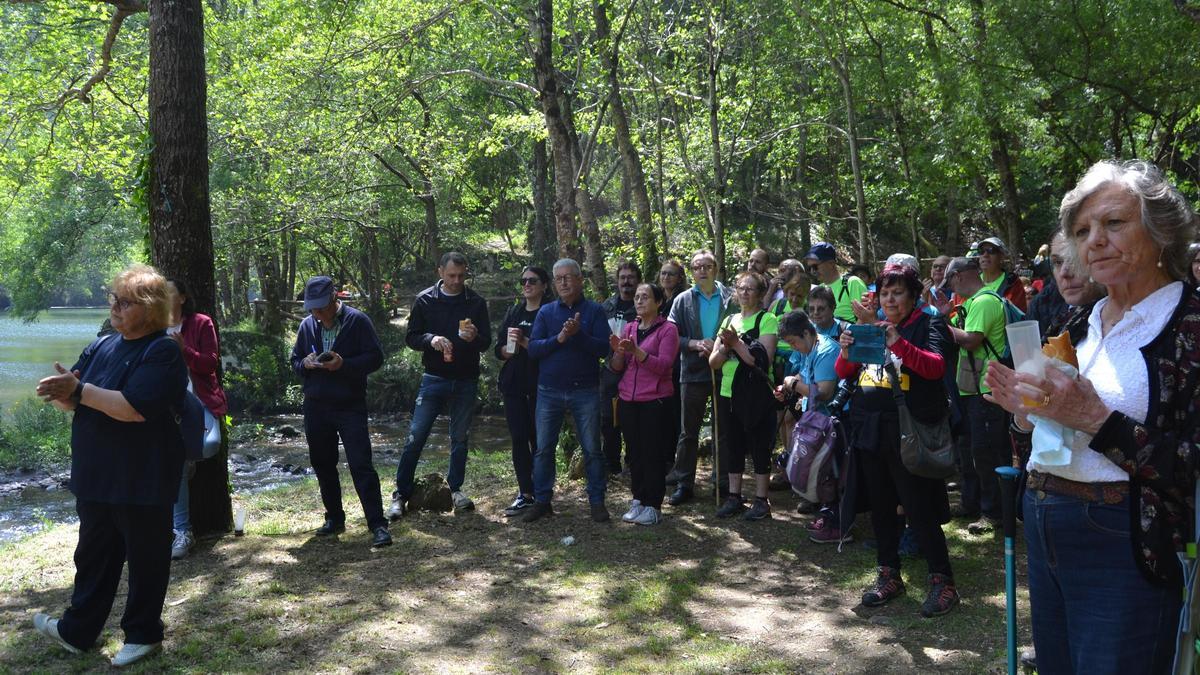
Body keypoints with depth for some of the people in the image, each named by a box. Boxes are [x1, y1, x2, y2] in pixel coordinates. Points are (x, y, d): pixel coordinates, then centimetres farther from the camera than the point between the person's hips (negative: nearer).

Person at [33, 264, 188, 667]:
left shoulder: (161, 352, -16)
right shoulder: (102, 346, 9)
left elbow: (134, 408, -28)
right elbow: (71, 401, 9)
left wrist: (79, 389, -21)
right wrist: (63, 391, -14)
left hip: (142, 479, -8)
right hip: (97, 475, 8)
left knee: (145, 558, 7)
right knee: (93, 555, 19)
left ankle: (143, 635, 22)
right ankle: (77, 631, 33)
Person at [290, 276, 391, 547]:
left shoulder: (357, 321, -7)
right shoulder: (307, 325, 8)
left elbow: (375, 357, -8)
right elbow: (294, 362, 15)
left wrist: (344, 364, -23)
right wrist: (305, 364, -9)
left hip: (351, 407, -5)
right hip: (316, 407, 6)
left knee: (361, 465, -11)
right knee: (322, 465, 13)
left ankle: (378, 525, -9)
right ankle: (334, 519, 28)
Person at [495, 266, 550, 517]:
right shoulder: (513, 313, 14)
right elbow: (499, 349, 12)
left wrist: (524, 342, -18)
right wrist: (509, 349, -9)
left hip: (539, 385, -4)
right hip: (513, 385, 5)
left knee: (538, 440, -2)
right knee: (518, 439, 1)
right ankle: (525, 493, 5)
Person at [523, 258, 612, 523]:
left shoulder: (594, 310, 1)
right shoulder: (546, 312, 6)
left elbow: (604, 348, -9)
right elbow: (533, 349, -3)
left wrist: (578, 334, -22)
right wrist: (559, 338, -18)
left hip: (585, 392, -2)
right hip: (549, 392, 2)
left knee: (592, 449, 4)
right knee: (543, 449, 6)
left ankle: (597, 501, 15)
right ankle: (542, 501, 17)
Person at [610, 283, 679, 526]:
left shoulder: (668, 329, -4)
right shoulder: (629, 328, 11)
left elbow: (663, 365, -15)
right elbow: (617, 368, 10)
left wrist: (636, 351, -25)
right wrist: (618, 352, -12)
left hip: (655, 400, -5)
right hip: (628, 399, 5)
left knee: (653, 453, -1)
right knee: (634, 452, 9)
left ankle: (652, 505, 8)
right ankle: (638, 500, 20)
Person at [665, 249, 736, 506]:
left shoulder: (731, 297, 2)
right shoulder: (683, 301, 6)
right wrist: (695, 344, -15)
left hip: (724, 371, -1)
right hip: (693, 372, 1)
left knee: (725, 429, 8)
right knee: (688, 431, 6)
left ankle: (724, 482, 20)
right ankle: (684, 483, 13)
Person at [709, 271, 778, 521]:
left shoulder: (767, 320, -6)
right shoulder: (730, 320, 13)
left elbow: (764, 360, -18)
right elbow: (713, 362, 8)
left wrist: (736, 342, -18)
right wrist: (724, 347, -12)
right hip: (728, 394, 6)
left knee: (759, 448, 2)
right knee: (734, 447, 13)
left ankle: (761, 500, 10)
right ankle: (734, 497, 22)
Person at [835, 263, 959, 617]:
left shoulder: (928, 325, 0)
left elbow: (936, 367, -16)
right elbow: (844, 373, 13)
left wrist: (898, 343, -28)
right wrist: (846, 353, -9)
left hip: (906, 431, -6)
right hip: (868, 428, 6)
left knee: (919, 509, -4)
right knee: (880, 505, 12)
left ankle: (942, 581, 7)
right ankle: (889, 575, 24)